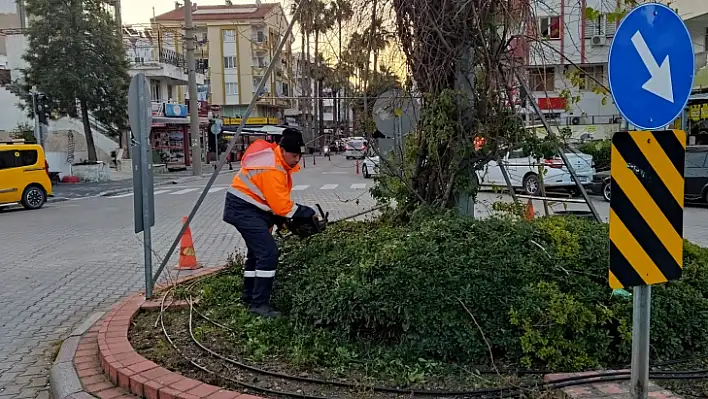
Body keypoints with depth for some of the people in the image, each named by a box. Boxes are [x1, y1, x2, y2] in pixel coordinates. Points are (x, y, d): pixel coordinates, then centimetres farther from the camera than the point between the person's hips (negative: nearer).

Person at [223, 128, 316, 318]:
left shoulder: (277, 159, 4)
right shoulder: (271, 169, -27)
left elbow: (277, 198, 11)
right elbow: (281, 205, -26)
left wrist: (280, 219, 2)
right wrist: (308, 212, -16)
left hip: (250, 208, 11)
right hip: (243, 209, -11)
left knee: (257, 250, 20)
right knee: (268, 252, -16)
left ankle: (249, 296, 33)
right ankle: (259, 304, -11)